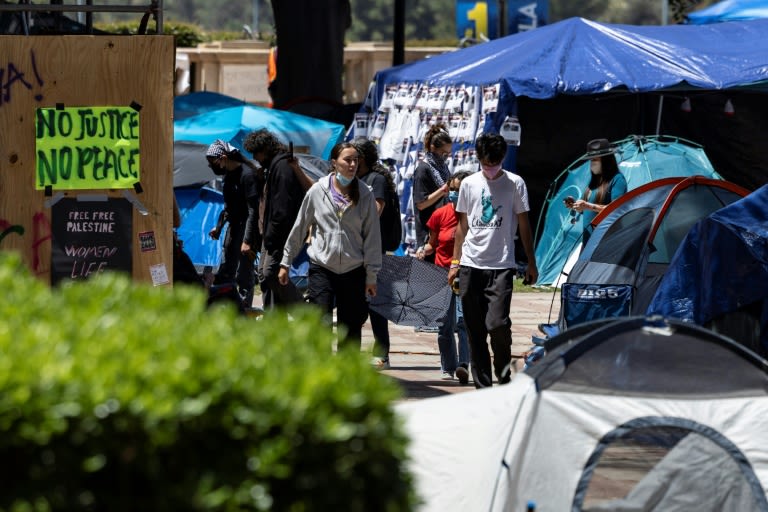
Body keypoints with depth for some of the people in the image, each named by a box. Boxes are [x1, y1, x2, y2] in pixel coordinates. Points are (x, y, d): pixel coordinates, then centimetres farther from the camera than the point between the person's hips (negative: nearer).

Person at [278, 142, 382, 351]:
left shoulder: (365, 195, 1)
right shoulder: (318, 191, 0)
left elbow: (372, 237, 4)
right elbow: (299, 228, 9)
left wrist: (371, 276, 2)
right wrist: (285, 262, 12)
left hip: (353, 270, 1)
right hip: (321, 268, -1)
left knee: (351, 327, 5)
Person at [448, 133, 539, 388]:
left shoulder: (514, 183, 3)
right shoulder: (469, 184, 10)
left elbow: (524, 225, 6)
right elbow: (462, 225, 16)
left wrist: (531, 263, 4)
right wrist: (455, 262, 12)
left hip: (501, 266, -3)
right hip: (471, 266, 3)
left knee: (497, 323, -16)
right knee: (475, 330, 3)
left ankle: (504, 374, 7)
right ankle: (482, 384, 9)